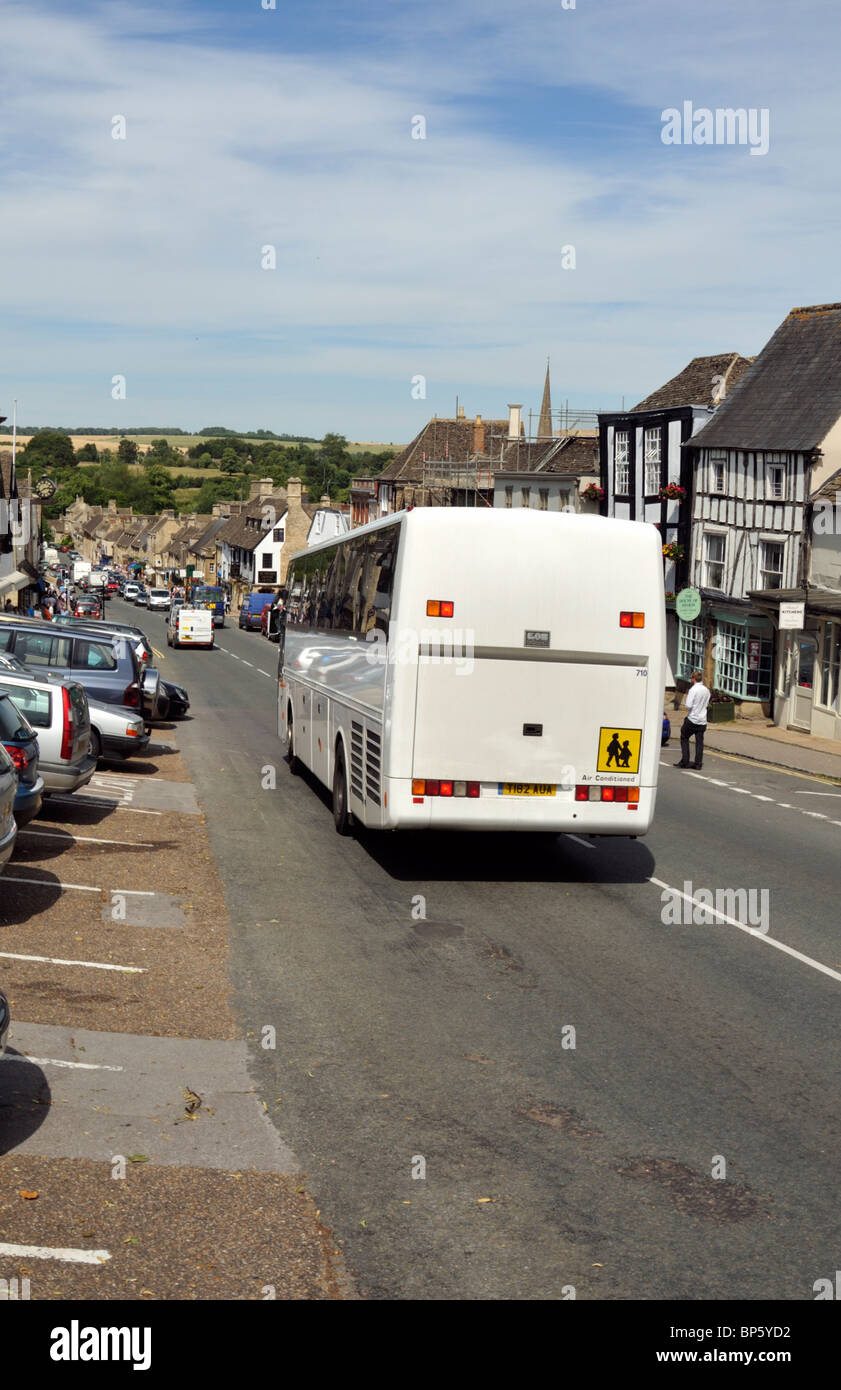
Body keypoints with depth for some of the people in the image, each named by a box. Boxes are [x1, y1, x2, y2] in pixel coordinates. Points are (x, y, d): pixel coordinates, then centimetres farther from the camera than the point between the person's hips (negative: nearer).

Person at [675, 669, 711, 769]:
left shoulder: (693, 690, -13)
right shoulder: (706, 690, 8)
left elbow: (688, 706, -17)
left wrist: (686, 697, -1)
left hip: (692, 719, -5)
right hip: (702, 720, 5)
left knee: (684, 738, 9)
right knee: (699, 742, 5)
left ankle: (684, 762, 4)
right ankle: (698, 763, 3)